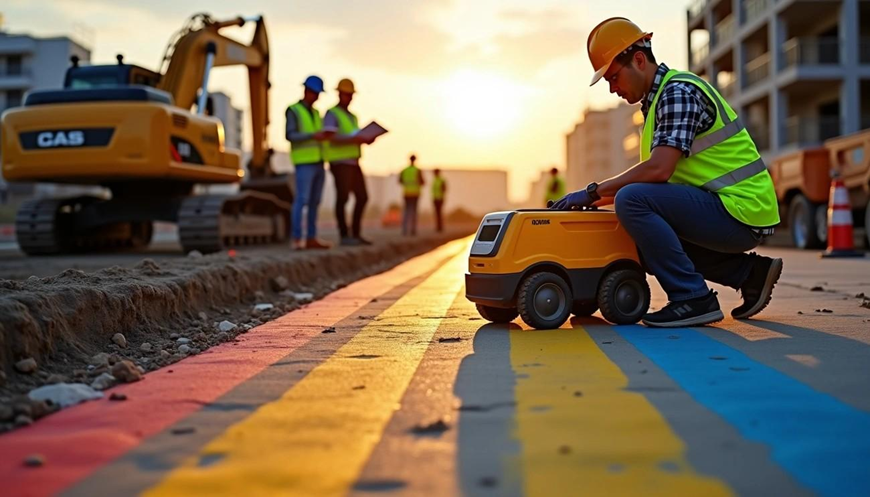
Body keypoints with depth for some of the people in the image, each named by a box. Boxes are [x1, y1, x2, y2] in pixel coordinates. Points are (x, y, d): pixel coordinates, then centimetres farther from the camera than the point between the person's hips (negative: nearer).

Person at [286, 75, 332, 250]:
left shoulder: (315, 113, 21)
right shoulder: (293, 111, -1)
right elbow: (290, 136, -12)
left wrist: (325, 136, -2)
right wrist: (313, 136, -23)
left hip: (318, 162, 7)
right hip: (304, 163, -7)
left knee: (315, 201, 5)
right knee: (302, 200, -11)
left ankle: (311, 238, 8)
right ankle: (297, 239, -11)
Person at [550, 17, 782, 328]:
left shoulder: (678, 91, -14)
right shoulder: (657, 99, 18)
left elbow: (658, 170, -25)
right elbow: (657, 175, 16)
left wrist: (594, 192, -16)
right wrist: (603, 196, 5)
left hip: (741, 209, -10)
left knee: (633, 201, -23)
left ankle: (693, 299, -17)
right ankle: (751, 273, 18)